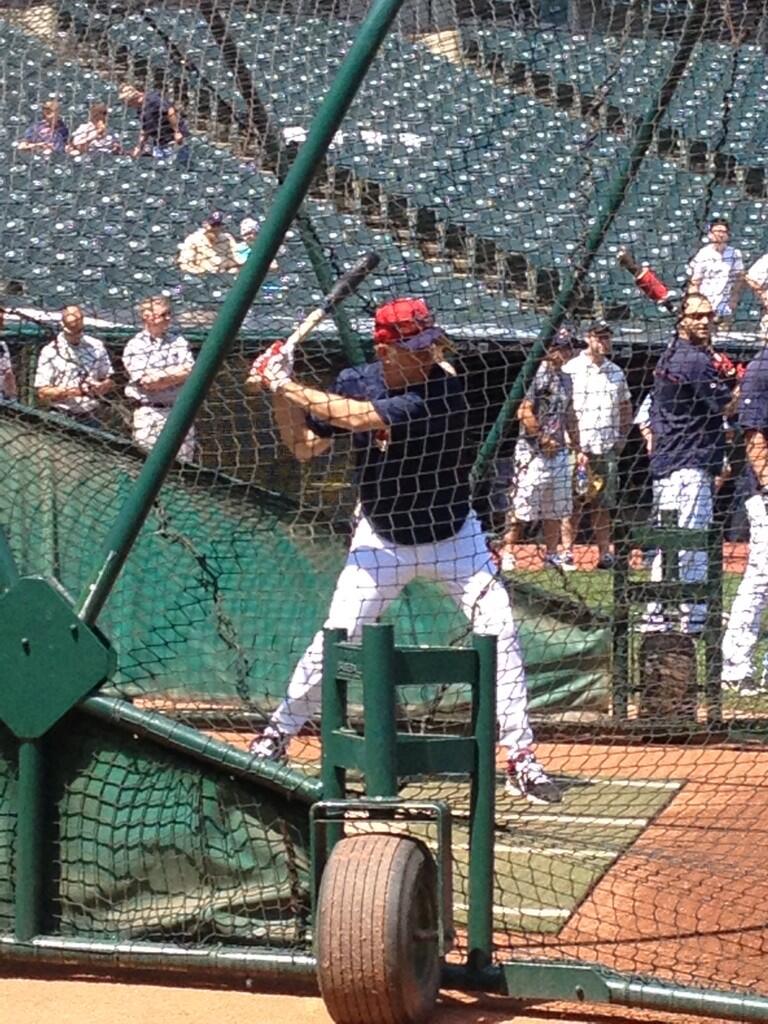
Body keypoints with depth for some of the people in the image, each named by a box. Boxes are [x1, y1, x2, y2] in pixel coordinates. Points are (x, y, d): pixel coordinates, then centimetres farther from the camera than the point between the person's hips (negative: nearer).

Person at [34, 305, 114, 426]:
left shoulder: (96, 347, 8)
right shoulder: (50, 352, -3)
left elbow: (109, 381, 16)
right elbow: (42, 393, -7)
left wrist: (102, 387, -8)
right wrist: (69, 391, -20)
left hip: (91, 419, 3)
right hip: (63, 419, -3)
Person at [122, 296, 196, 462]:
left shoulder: (179, 342, 12)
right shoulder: (135, 346, -3)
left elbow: (190, 372, 0)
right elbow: (146, 382, -14)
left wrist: (160, 375, -11)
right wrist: (177, 373, -5)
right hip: (149, 414, -4)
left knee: (184, 462, 6)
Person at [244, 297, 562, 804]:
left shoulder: (444, 389, -27)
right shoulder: (358, 381, -10)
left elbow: (360, 418, -35)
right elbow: (305, 447, 0)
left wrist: (289, 386, -29)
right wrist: (280, 393, -15)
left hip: (454, 535, -2)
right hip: (382, 540, 2)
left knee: (500, 632, -10)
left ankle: (521, 757, -2)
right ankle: (278, 733, 18)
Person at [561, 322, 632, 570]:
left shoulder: (615, 372, 14)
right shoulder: (571, 369, -3)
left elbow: (625, 408, 25)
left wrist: (621, 438, 12)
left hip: (608, 449, 5)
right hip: (578, 448, -5)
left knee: (603, 505, 5)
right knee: (572, 503, -5)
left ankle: (605, 553, 7)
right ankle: (567, 552, -2)